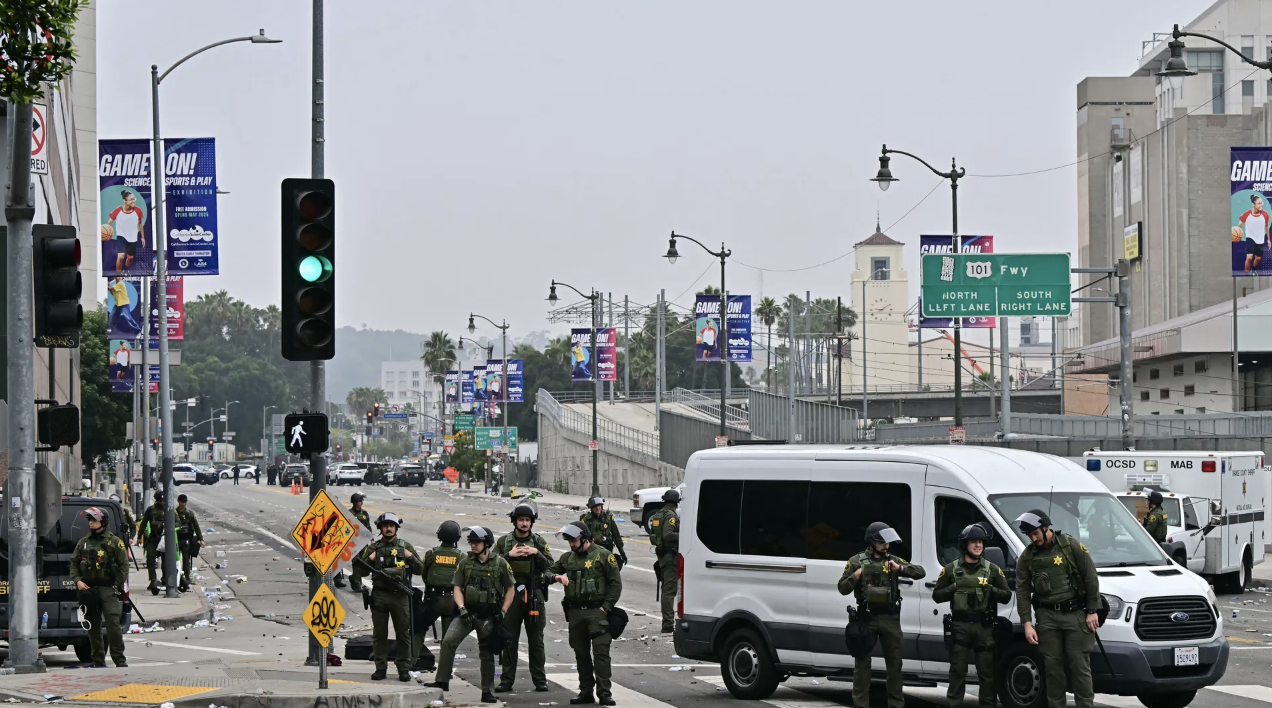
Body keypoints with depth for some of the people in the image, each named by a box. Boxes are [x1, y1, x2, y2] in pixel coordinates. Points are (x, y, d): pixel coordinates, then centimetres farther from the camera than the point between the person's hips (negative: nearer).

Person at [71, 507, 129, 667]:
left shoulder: (114, 542, 2)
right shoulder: (83, 543, 15)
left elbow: (123, 564, 0)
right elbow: (74, 563, 16)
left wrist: (118, 585, -7)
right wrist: (77, 580, -1)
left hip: (108, 589, -4)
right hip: (88, 589, 5)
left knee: (113, 624, -12)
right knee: (93, 627, 6)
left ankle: (120, 659, -9)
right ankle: (98, 661, 12)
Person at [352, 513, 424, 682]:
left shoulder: (406, 547, 8)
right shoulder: (373, 548, 7)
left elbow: (420, 569, 9)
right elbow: (361, 571, 9)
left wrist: (410, 557, -5)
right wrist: (370, 560, -5)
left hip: (400, 596, 0)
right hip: (379, 596, 0)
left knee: (403, 633, 1)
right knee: (379, 634, 3)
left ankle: (404, 669, 7)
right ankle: (380, 668, 9)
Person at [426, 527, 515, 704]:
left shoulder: (500, 563, -2)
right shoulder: (464, 563, 3)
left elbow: (510, 589, 5)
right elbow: (457, 588, 4)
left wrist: (503, 611, -4)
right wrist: (461, 608, -12)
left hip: (488, 615, -1)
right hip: (466, 612, 1)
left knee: (486, 653, 7)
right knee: (448, 641, -18)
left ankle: (487, 692, 16)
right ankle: (442, 681, -14)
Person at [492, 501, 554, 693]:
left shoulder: (539, 542, 6)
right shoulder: (503, 541, 5)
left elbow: (550, 567, 1)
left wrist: (536, 553, -13)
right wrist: (509, 555, -14)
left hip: (534, 596, 0)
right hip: (510, 595, 0)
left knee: (536, 640, 4)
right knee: (509, 640, 3)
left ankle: (540, 680, 10)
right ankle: (506, 680, 8)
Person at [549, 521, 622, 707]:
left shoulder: (603, 556, -3)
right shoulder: (567, 558, 12)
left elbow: (616, 583, -3)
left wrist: (606, 607, -11)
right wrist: (557, 577, -7)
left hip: (597, 611, -5)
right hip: (575, 612, 5)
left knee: (601, 652, -9)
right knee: (581, 653, 9)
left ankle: (604, 693, -8)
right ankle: (586, 692, 16)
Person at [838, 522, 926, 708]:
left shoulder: (893, 560, 7)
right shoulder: (857, 561, 2)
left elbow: (921, 572, 1)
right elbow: (843, 589, 2)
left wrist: (900, 569, -13)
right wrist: (855, 577, -15)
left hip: (890, 618, 2)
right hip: (866, 617, -2)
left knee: (894, 662, 6)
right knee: (862, 662, 2)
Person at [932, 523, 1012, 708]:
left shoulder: (992, 569, 9)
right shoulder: (951, 569, 7)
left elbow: (1007, 596, 7)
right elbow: (937, 595, 7)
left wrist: (990, 589, -10)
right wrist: (954, 587, -9)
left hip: (984, 627, 1)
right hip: (960, 626, -1)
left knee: (986, 672, 1)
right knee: (958, 671, -2)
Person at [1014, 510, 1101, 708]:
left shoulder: (1071, 545, -5)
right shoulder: (1027, 556, 5)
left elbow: (1091, 578, -2)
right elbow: (1022, 591, 4)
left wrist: (1092, 611, -5)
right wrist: (1027, 623, -4)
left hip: (1075, 613, -3)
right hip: (1047, 617, 3)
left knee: (1080, 666, -2)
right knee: (1053, 668, 5)